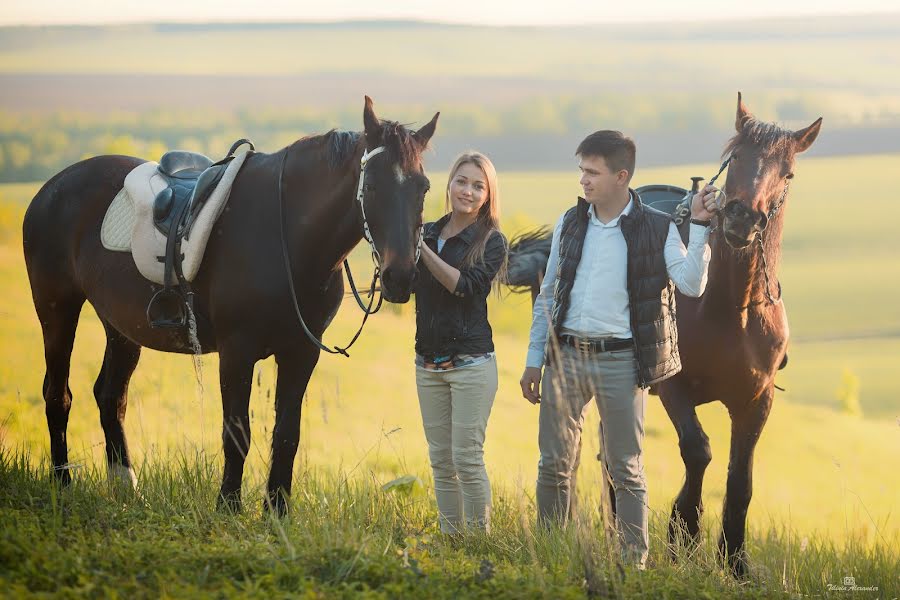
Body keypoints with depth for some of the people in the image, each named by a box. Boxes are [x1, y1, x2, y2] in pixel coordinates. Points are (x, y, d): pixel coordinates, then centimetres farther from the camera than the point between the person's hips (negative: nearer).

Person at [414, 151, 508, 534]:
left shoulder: (491, 241, -3)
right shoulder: (428, 233, 10)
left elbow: (465, 286, -18)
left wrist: (423, 249, -21)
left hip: (471, 362, -5)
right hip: (428, 364, 5)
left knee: (467, 458, -7)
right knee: (441, 460, 8)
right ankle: (450, 541, 14)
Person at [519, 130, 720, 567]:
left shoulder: (657, 230, -4)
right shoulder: (570, 224, 7)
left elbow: (691, 285, -15)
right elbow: (547, 296, 13)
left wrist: (699, 227, -21)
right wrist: (534, 359, 11)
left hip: (621, 362, -3)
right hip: (565, 356, 3)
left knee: (625, 471, 4)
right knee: (554, 465, 7)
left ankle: (634, 564, 11)